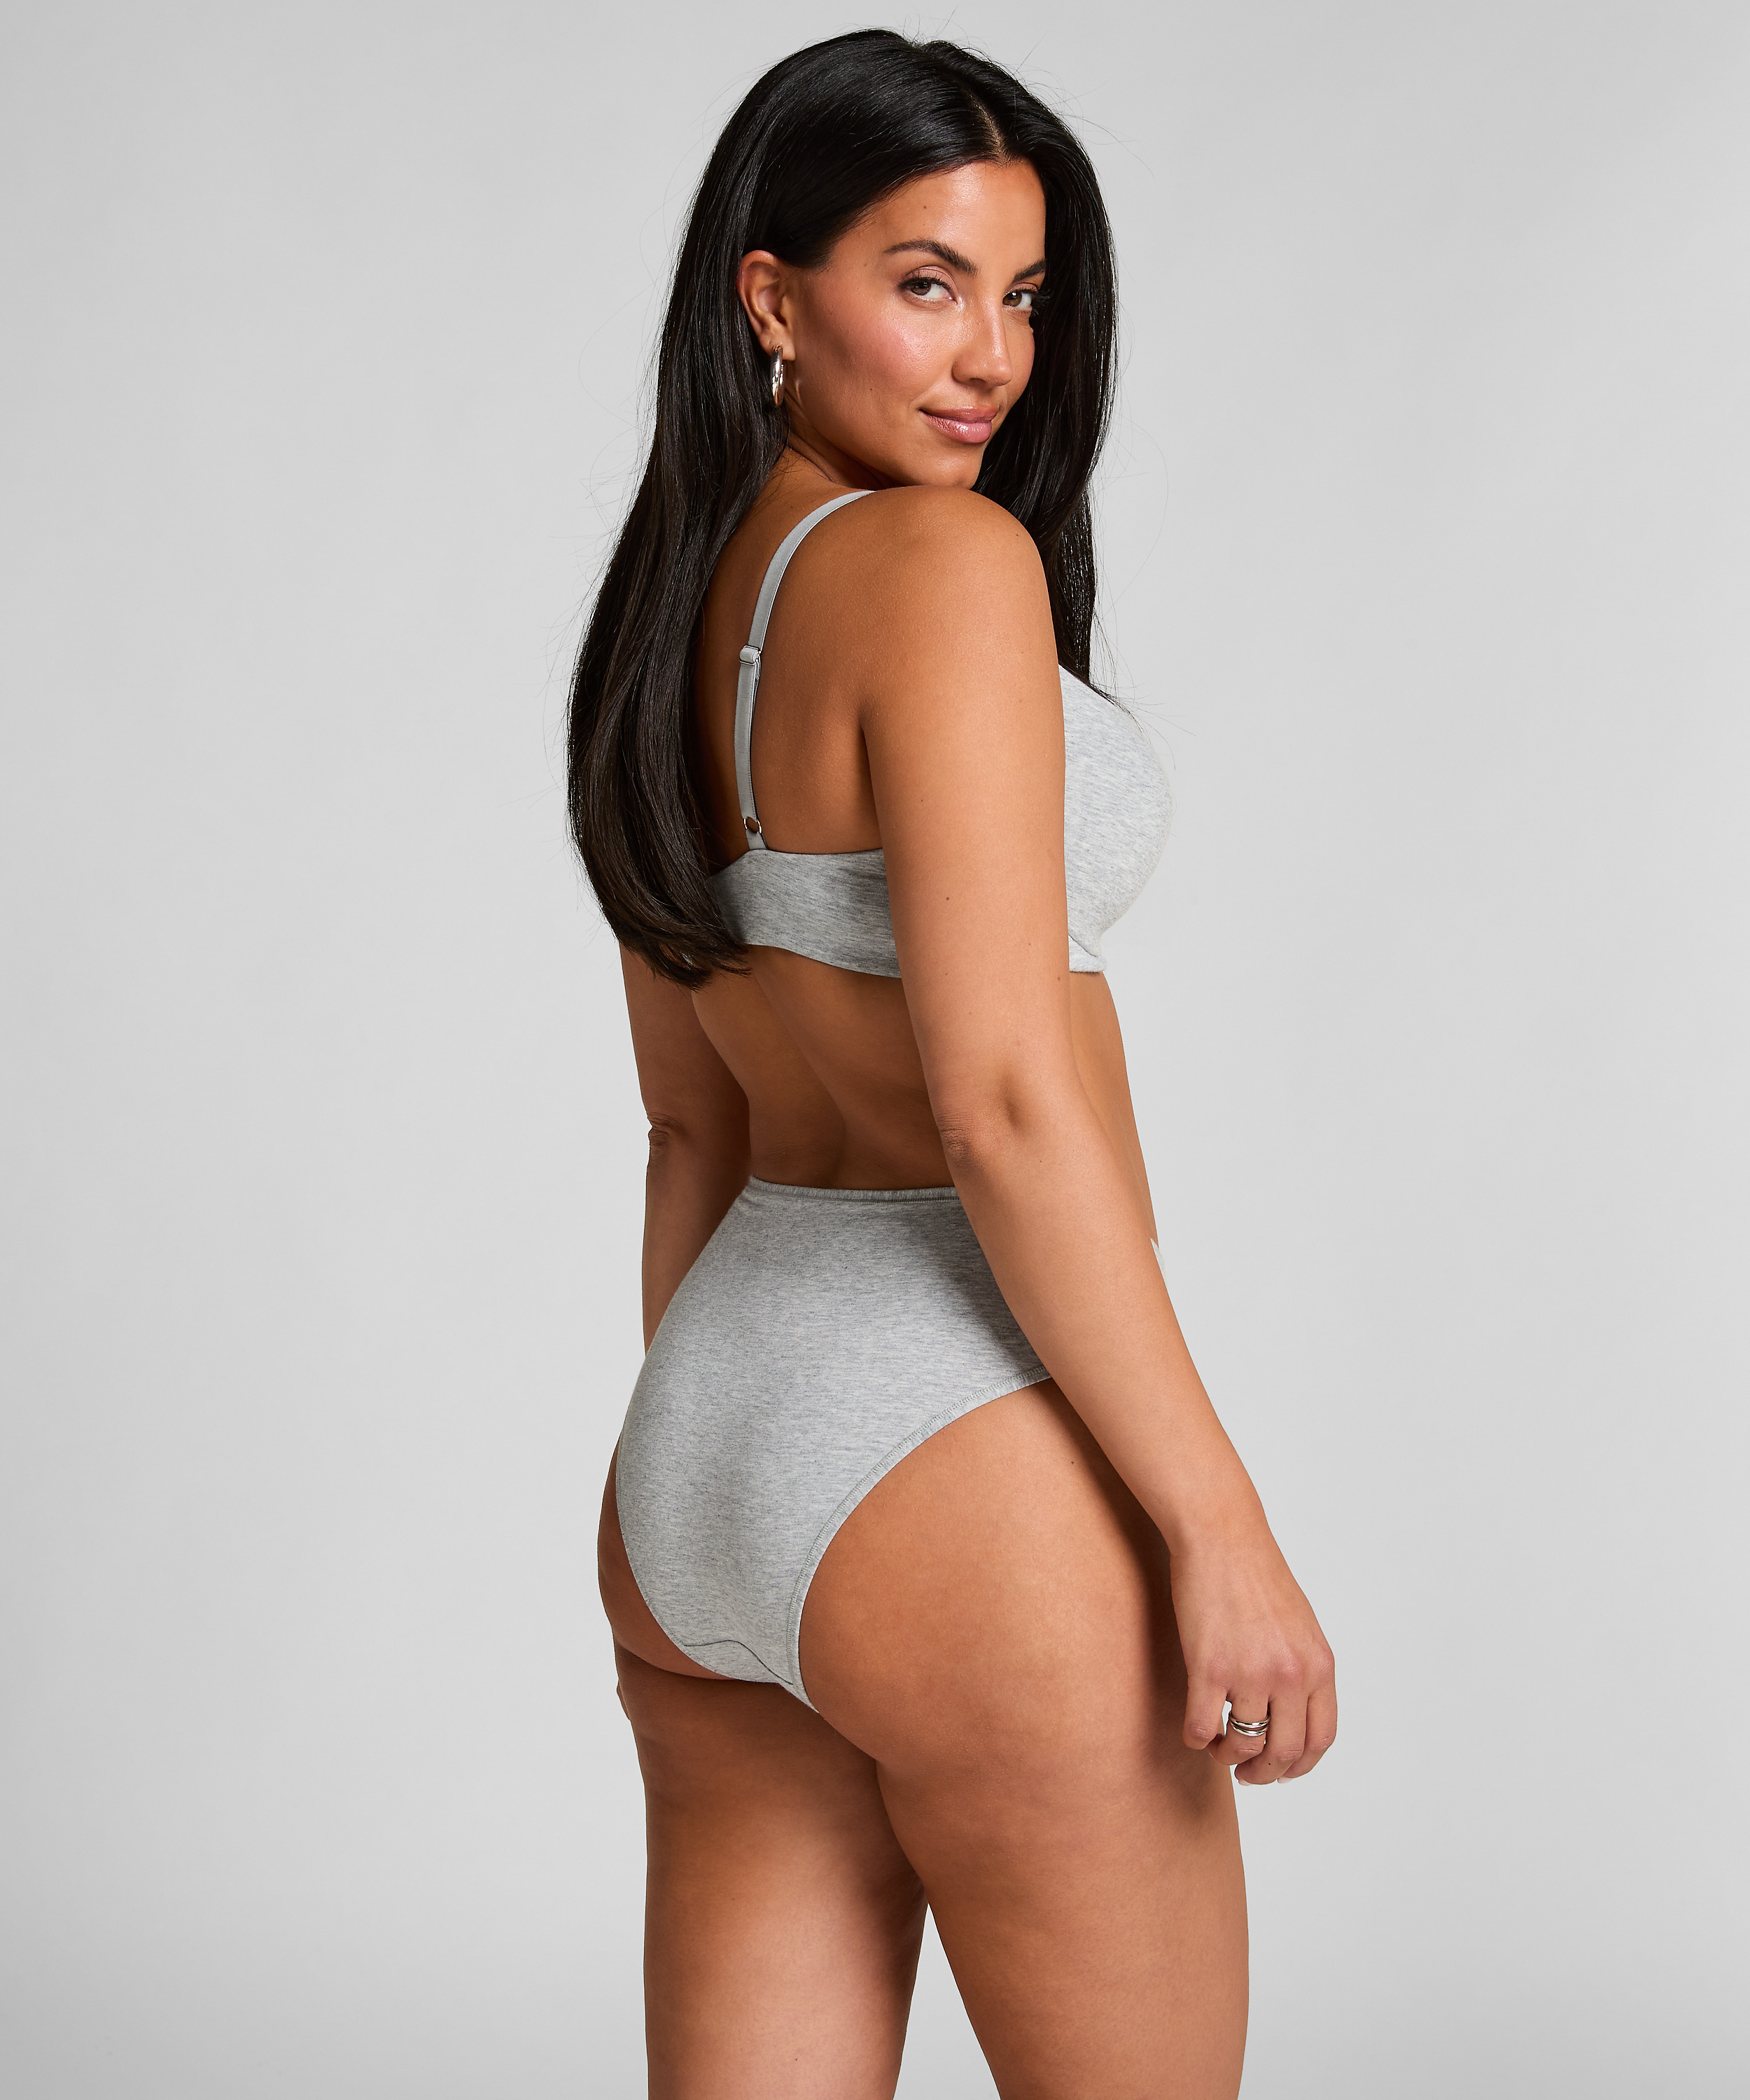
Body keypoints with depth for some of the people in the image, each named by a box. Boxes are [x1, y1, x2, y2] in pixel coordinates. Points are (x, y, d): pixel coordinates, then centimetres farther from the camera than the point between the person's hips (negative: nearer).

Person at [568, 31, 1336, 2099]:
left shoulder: (676, 617, 12)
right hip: (965, 1463, -8)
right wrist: (1219, 1524, -17)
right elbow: (1003, 1099, -20)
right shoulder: (944, 560, -13)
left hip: (696, 1458, 8)